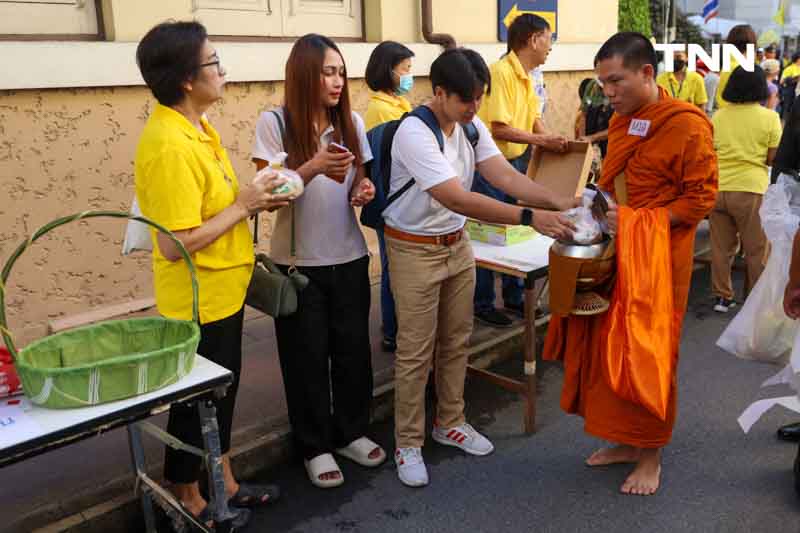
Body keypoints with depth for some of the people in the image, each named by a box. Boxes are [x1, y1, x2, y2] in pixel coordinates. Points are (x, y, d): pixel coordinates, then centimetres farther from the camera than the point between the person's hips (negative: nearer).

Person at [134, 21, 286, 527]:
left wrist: (254, 199, -1)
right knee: (195, 403, 9)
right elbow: (174, 243, -28)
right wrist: (243, 206, -20)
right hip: (197, 301, -9)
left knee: (221, 394, 21)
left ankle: (223, 482, 40)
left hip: (221, 293, 9)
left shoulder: (195, 126, 5)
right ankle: (188, 502, 31)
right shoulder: (170, 146, -26)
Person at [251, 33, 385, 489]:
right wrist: (314, 167, -28)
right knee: (307, 355, 7)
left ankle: (352, 433, 31)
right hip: (299, 261, -3)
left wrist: (365, 191, -10)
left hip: (349, 257, 4)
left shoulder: (352, 122, 5)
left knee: (353, 348, 11)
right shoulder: (274, 123, -8)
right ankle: (315, 446, 24)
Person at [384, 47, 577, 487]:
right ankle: (408, 443, 18)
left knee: (456, 341, 16)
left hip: (457, 244, 7)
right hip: (415, 250, -7)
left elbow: (506, 176, -10)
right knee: (416, 352, 2)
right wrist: (530, 218, -39)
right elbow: (457, 199, -33)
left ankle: (449, 422, 34)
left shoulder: (472, 127, -1)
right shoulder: (414, 133, -25)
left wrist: (559, 202, -26)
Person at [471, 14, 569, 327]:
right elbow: (500, 128, -24)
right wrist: (541, 141, -21)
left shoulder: (526, 77, 10)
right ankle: (483, 304, 15)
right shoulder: (501, 72, -19)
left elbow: (534, 119, 10)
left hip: (517, 162, 9)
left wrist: (551, 141, -8)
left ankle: (513, 297, 29)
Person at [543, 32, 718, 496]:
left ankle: (651, 455, 22)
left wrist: (635, 222, -20)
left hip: (656, 257, -7)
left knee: (648, 356, 3)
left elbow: (700, 198, -13)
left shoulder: (687, 124, -13)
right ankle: (626, 440, 28)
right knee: (611, 348, 10)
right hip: (614, 252, 7)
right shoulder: (622, 120, 10)